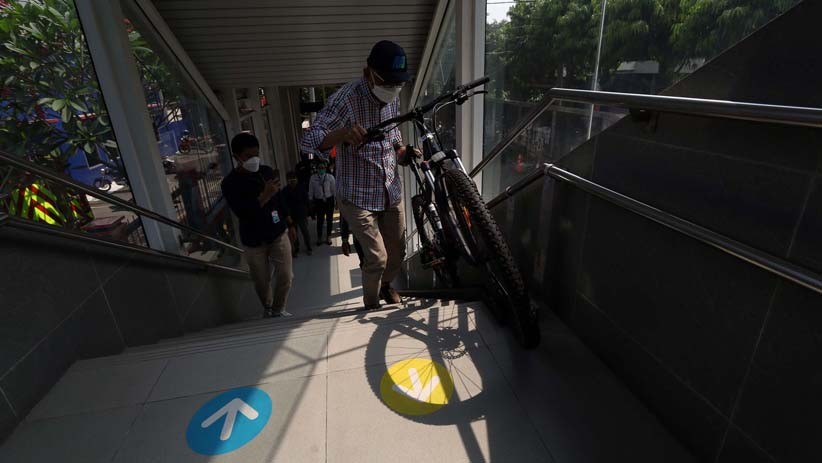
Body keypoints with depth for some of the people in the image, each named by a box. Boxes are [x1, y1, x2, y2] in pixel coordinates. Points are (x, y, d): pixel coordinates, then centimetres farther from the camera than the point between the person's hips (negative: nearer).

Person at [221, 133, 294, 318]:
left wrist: (290, 223, 15)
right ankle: (267, 309, 40)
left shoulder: (267, 171, 1)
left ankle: (278, 310, 24)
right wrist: (264, 195, -32)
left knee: (285, 276, 0)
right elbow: (242, 213, -23)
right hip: (253, 241, -2)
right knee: (262, 281, 11)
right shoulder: (230, 183, -12)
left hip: (278, 234, 3)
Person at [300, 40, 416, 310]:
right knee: (377, 258, -7)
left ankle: (386, 285, 46)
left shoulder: (393, 98, 1)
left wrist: (404, 152, -4)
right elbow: (308, 140, -29)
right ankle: (371, 305, 22)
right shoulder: (346, 99, -20)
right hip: (358, 196, -6)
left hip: (391, 191, 6)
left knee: (397, 251, 14)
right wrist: (342, 133, -49)